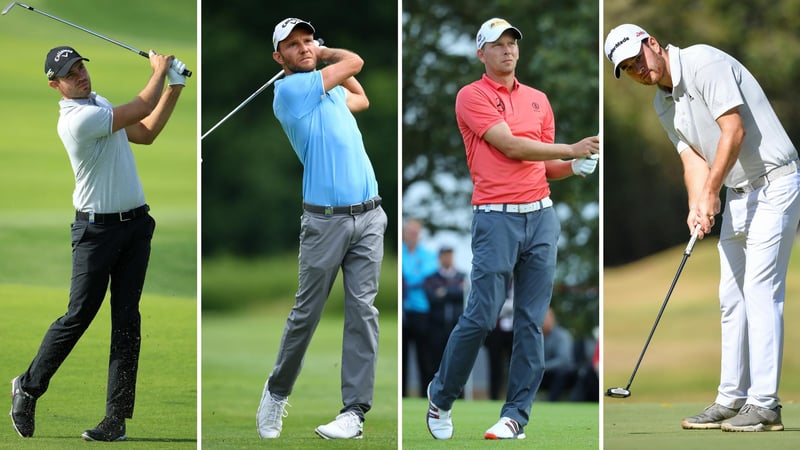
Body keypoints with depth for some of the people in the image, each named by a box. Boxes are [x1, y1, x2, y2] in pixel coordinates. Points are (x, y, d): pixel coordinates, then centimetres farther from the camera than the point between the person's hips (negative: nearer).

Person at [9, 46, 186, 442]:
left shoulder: (98, 102, 13)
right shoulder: (77, 119, -19)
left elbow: (145, 132, 16)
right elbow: (141, 109, -15)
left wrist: (174, 85, 9)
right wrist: (159, 69, 3)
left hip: (135, 224, 8)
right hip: (98, 228, -8)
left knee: (126, 319, 1)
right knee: (78, 316, -5)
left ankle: (117, 417, -1)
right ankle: (28, 387, 16)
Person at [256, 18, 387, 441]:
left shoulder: (331, 90, 16)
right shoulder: (290, 90, -7)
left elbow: (361, 98, 39)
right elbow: (354, 61, -5)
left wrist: (320, 52, 30)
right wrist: (324, 57, 15)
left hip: (369, 215, 5)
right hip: (325, 219, -5)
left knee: (362, 309, -3)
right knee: (306, 313, 2)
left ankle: (355, 411, -4)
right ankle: (277, 392, 23)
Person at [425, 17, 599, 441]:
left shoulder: (538, 100, 17)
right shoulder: (471, 96, -2)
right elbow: (510, 146, -12)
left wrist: (575, 167, -1)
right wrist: (570, 149, -14)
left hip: (541, 215, 5)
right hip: (497, 218, -5)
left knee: (531, 321, 1)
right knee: (480, 317, -8)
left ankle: (516, 414, 4)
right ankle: (441, 397, 12)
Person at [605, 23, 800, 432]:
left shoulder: (704, 63, -16)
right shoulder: (663, 106, 11)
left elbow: (734, 131, -22)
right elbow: (694, 158, 6)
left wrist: (711, 192, -19)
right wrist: (697, 207, -12)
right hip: (737, 195, 9)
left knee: (761, 293, -12)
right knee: (731, 298, 9)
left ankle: (764, 404, -12)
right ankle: (731, 399, 13)